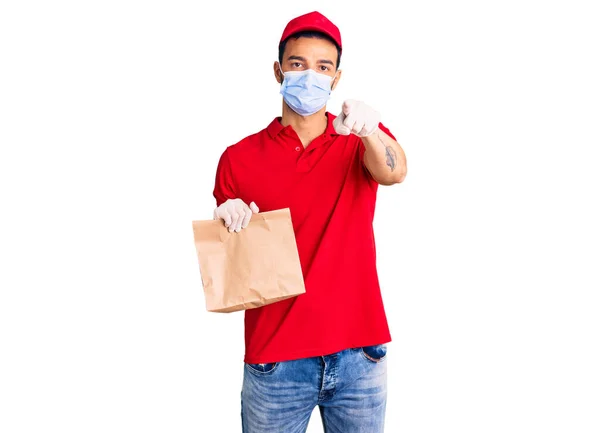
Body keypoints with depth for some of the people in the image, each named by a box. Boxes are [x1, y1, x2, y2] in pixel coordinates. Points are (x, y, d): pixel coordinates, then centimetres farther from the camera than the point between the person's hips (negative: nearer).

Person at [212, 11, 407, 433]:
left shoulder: (362, 141, 2)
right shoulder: (240, 159, 1)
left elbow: (394, 172, -21)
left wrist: (368, 129, -41)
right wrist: (230, 229, -15)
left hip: (359, 355, 1)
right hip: (275, 360, 0)